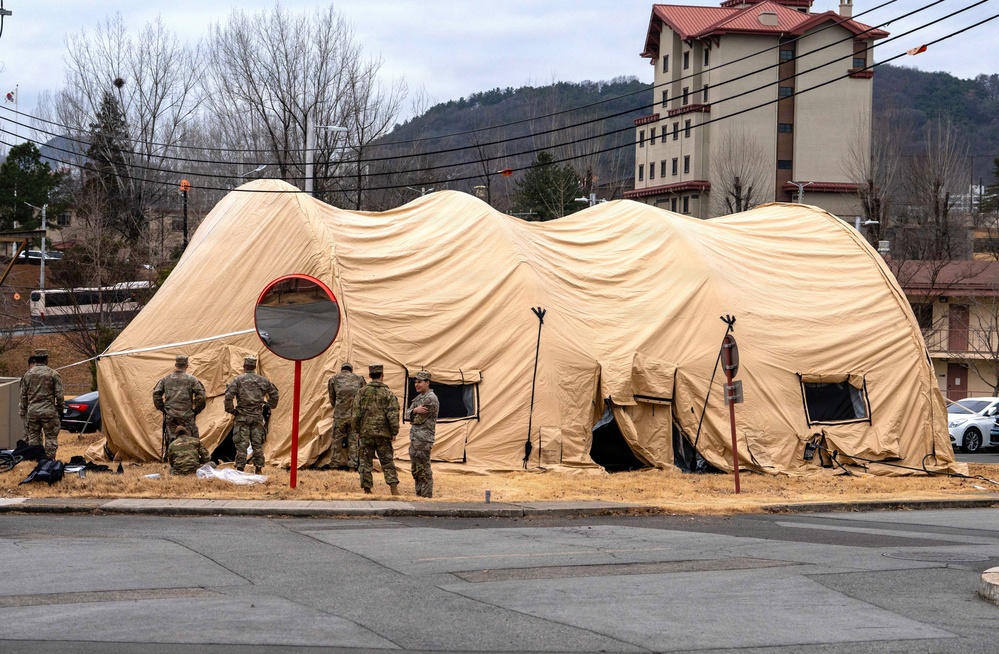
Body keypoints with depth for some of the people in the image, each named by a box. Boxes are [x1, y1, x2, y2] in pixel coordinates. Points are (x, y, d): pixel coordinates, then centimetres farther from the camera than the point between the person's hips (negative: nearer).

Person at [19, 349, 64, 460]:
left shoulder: (27, 375, 6)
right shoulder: (53, 374, -4)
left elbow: (23, 396, 10)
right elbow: (59, 395, -5)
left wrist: (23, 412, 19)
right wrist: (60, 410, 6)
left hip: (32, 412, 3)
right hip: (49, 412, -3)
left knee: (33, 438, 11)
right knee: (51, 438, 2)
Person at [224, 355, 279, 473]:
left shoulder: (238, 380, -4)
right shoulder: (263, 380, 7)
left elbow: (229, 395, -13)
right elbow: (274, 394, 15)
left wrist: (230, 410, -2)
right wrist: (270, 406, 28)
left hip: (242, 416, -3)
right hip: (258, 417, 3)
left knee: (241, 444, -2)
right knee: (258, 443, 9)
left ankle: (240, 468, -4)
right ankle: (259, 468, 10)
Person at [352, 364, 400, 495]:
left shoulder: (362, 392, -1)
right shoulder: (388, 393, -3)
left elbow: (355, 414, -1)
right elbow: (393, 415, -7)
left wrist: (357, 430, 9)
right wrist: (394, 432, 2)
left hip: (365, 433, 0)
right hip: (383, 433, 0)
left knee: (365, 463, 7)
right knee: (387, 462, 6)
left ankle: (367, 490, 7)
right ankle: (394, 490, -1)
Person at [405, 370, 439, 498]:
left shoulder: (431, 399, -14)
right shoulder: (418, 398, 17)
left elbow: (419, 419, -17)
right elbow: (408, 414, 8)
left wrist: (413, 416, 5)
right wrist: (415, 410, -13)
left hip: (423, 439, -10)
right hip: (414, 438, 10)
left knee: (424, 469, -8)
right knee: (415, 469, 14)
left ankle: (426, 496, -6)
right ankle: (419, 494, 21)